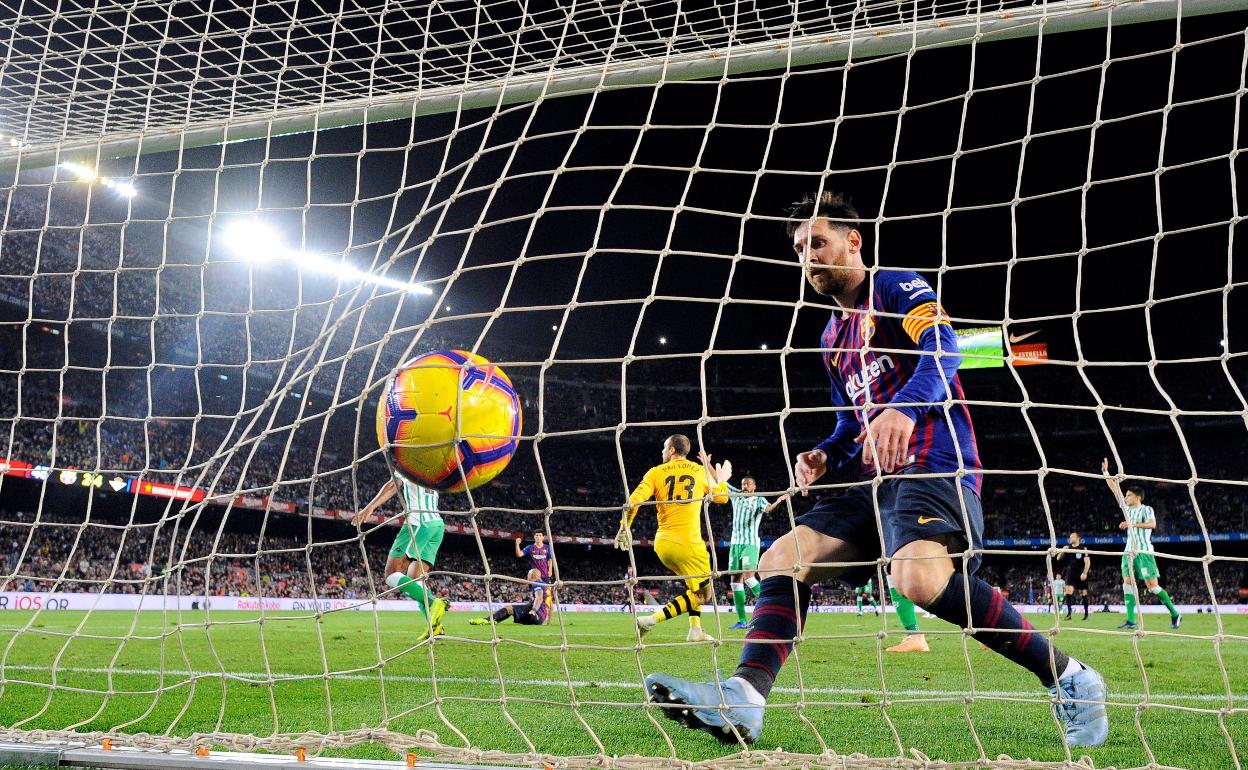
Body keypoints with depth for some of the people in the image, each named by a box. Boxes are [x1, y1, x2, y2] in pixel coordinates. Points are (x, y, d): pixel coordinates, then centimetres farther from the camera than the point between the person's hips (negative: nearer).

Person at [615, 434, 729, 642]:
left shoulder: (656, 472, 7)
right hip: (688, 543, -5)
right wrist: (710, 469, 32)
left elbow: (634, 500, -7)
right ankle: (651, 620, -10)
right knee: (703, 593, 3)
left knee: (694, 584, 26)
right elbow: (722, 497, 22)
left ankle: (695, 630, 17)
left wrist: (624, 527, 3)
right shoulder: (700, 471, 6)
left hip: (662, 543, 5)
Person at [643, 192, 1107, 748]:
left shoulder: (896, 287, 1)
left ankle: (1067, 678, -18)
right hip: (879, 482, 9)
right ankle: (743, 700, -19)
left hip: (933, 463, -9)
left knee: (918, 575, -35)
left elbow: (943, 349, -18)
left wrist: (905, 408, -37)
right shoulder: (834, 335, 25)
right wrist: (825, 455, 10)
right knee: (783, 559, -7)